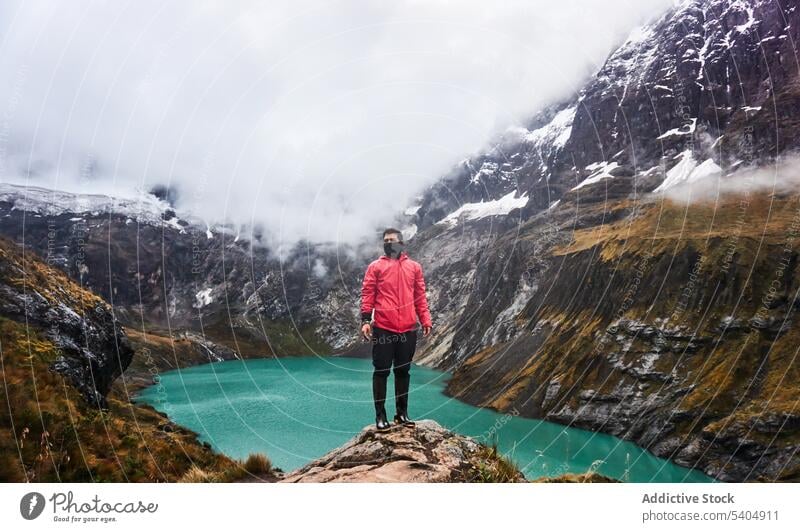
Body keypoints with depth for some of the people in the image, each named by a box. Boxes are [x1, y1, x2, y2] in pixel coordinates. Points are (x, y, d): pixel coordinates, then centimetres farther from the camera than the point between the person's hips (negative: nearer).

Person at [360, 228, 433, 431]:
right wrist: (365, 320, -10)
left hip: (408, 329, 3)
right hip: (383, 328, -2)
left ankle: (402, 413, 22)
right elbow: (368, 294, 0)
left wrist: (425, 320, 5)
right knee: (381, 371, 2)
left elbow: (420, 296, 13)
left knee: (403, 371, 11)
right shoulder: (375, 266, 4)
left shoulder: (414, 267, 11)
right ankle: (380, 415, 11)